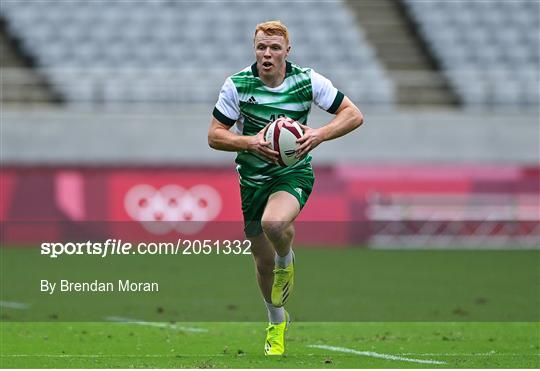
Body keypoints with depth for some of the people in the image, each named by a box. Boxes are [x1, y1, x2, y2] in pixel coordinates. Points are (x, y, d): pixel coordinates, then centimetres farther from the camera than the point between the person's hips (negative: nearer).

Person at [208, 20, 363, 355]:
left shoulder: (308, 81, -10)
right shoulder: (237, 85, -9)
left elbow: (354, 115, -6)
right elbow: (215, 136, -4)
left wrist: (319, 135, -23)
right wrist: (251, 142, -23)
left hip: (294, 173, -2)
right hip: (253, 177, 2)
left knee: (274, 223, -36)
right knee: (263, 261, 10)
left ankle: (287, 261, 0)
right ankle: (277, 322, 37)